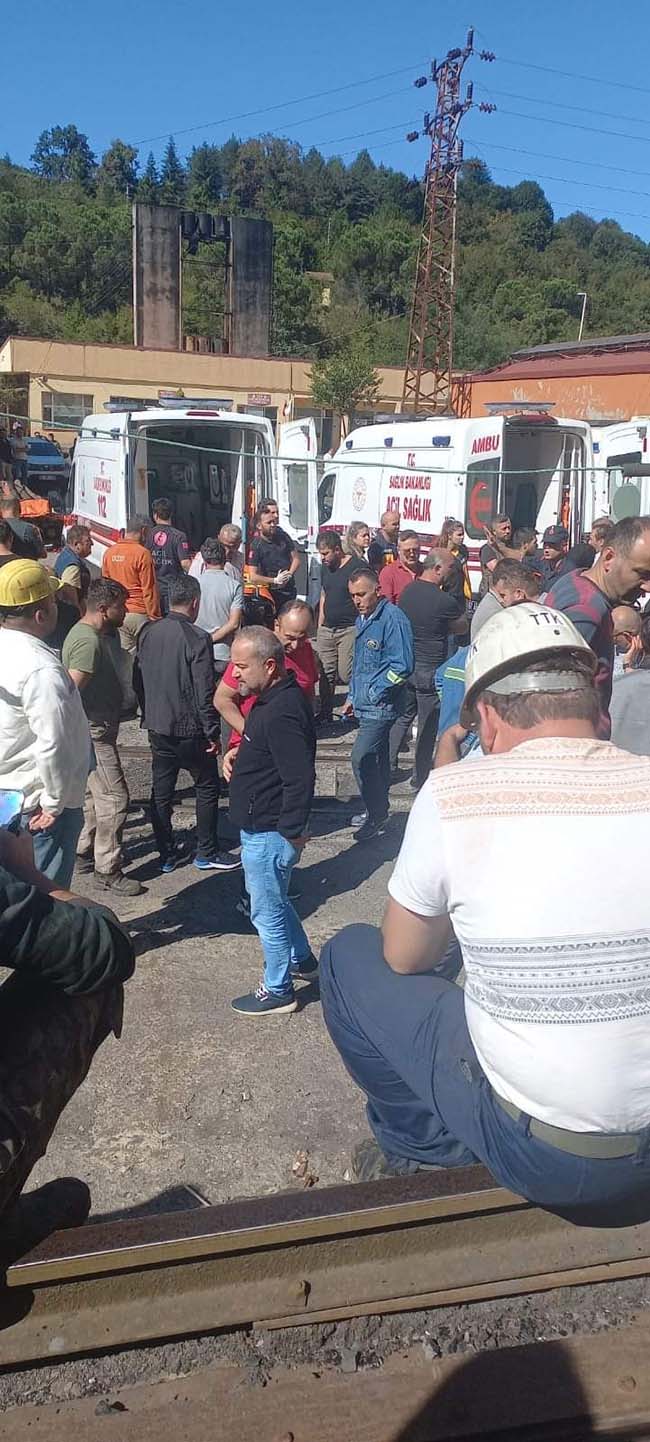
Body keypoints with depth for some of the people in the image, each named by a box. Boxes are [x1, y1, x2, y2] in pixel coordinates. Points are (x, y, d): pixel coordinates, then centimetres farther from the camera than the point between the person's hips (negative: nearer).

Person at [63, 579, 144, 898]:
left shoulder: (101, 634, 9)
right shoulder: (89, 642, -24)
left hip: (96, 730, 11)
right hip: (92, 733, -11)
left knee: (95, 794, 20)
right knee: (114, 798, -6)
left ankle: (84, 854, 33)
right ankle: (107, 871, 2)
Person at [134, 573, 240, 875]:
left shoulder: (148, 633, 0)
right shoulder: (197, 638, -18)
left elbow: (138, 679, 8)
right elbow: (205, 692, -19)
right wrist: (213, 732, -10)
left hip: (157, 726, 6)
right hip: (190, 730, -6)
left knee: (161, 791, 13)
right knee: (207, 787, 11)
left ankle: (167, 854, 22)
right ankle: (207, 853, 18)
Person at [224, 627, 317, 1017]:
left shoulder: (283, 713, -28)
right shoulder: (274, 697, 5)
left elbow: (300, 779, -29)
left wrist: (292, 831, -22)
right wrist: (240, 752, 9)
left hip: (269, 834, -11)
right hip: (264, 827, 11)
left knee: (268, 912, 6)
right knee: (275, 900, 27)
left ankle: (278, 991, 23)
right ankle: (302, 960, 45)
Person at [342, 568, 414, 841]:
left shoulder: (393, 619, -17)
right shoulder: (363, 619, 13)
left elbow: (402, 666, -21)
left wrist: (373, 692, -16)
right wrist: (352, 696, 20)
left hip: (381, 704, -9)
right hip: (365, 704, 9)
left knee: (361, 758, -11)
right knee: (377, 757, 17)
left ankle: (375, 815, 1)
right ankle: (378, 810, 28)